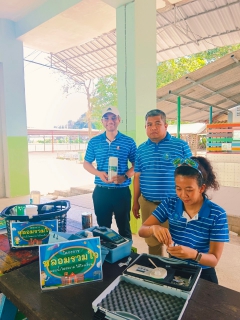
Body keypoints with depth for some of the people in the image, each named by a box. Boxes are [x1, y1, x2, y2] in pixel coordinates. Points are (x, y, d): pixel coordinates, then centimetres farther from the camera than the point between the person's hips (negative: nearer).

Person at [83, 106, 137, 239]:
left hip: (122, 191, -1)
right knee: (102, 227, 17)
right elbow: (86, 163, 9)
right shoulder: (94, 142, 3)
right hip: (101, 191, 2)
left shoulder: (129, 142, -2)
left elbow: (136, 165, 2)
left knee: (124, 227, 11)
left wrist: (125, 176, -16)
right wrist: (98, 173, -11)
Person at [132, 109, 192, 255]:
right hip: (147, 204, 4)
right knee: (152, 241, 18)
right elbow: (137, 177, 10)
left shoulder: (181, 145, -5)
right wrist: (135, 202, 10)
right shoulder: (141, 149, 6)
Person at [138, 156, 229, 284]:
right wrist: (154, 228, -30)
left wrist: (193, 254, -33)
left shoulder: (217, 214, -14)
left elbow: (214, 260, -12)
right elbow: (141, 231, -7)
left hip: (202, 274, -2)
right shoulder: (169, 204, -7)